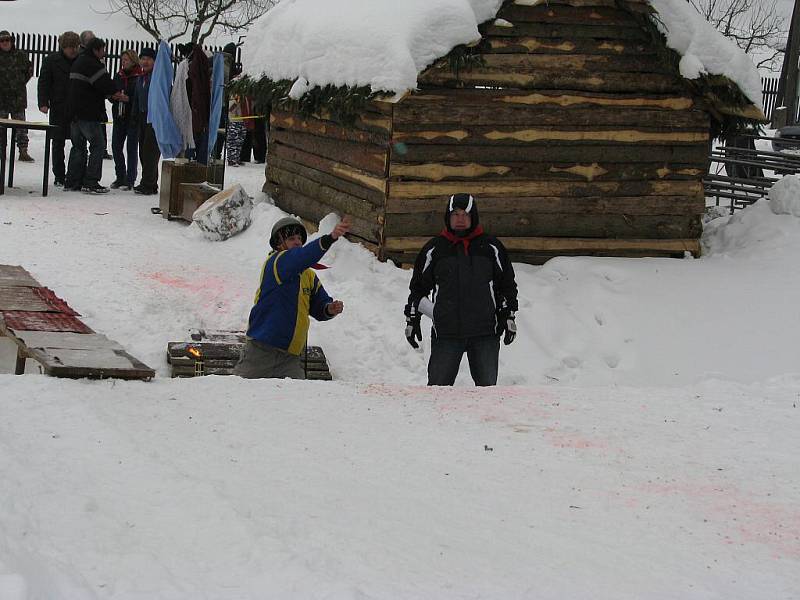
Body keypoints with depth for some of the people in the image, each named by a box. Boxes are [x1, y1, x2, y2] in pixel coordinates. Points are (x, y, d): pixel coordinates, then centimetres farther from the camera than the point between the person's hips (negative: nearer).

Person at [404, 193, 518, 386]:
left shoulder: (491, 247, 7)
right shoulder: (434, 249, 7)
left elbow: (507, 283, 13)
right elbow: (418, 286, 14)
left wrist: (508, 316, 6)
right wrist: (412, 319, 10)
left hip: (485, 334, 0)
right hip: (446, 333, 0)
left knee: (487, 386, 6)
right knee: (438, 386, -2)